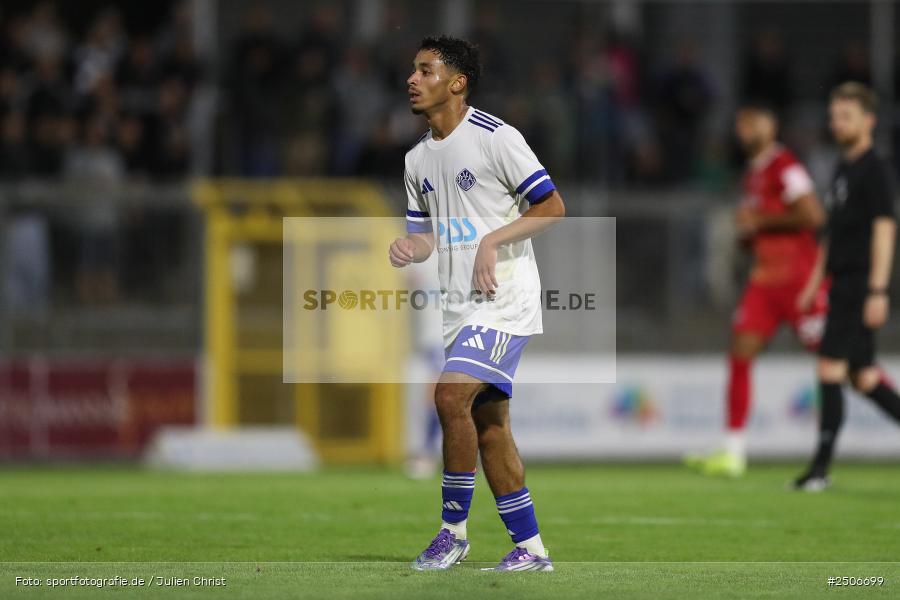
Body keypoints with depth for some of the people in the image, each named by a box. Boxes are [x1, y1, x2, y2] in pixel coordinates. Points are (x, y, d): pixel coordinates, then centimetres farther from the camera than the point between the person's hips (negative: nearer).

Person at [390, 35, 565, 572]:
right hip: (460, 304, 8)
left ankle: (454, 529, -11)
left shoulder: (495, 137, -10)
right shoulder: (418, 159, 13)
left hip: (504, 298, -8)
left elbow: (552, 208, -8)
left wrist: (494, 240, -18)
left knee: (451, 393, -22)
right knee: (488, 425, 7)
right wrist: (409, 248, -2)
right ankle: (530, 548, 13)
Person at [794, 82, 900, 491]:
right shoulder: (843, 170, 18)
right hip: (842, 285, 9)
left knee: (830, 368, -12)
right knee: (863, 376, 10)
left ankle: (821, 467, -11)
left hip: (862, 286, -9)